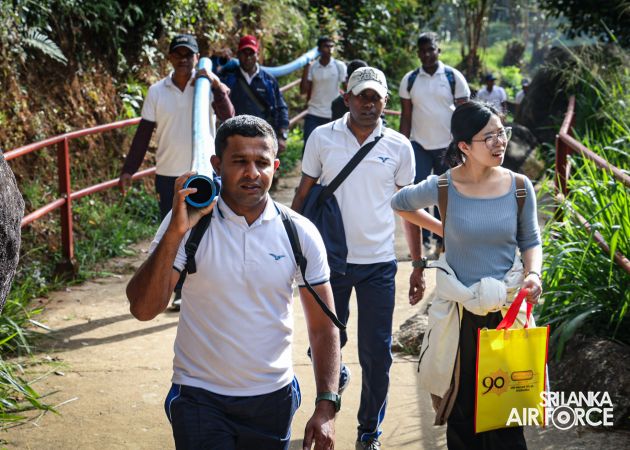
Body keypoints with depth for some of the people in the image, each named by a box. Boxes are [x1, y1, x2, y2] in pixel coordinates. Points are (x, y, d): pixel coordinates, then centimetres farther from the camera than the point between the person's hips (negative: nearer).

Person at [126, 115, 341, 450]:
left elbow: (323, 326, 0)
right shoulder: (189, 222, -11)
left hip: (273, 397, 2)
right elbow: (142, 309, -19)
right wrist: (175, 232, -29)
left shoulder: (301, 234, -6)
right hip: (200, 397, -2)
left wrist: (326, 407, -6)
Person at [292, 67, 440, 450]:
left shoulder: (399, 147, -1)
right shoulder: (322, 138, -1)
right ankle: (336, 375, 46)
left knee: (377, 354, 4)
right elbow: (304, 195, 5)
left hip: (379, 264, 0)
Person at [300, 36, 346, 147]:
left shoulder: (340, 66, -1)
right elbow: (303, 90, -4)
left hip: (334, 116, -1)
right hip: (314, 115, 1)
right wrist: (306, 67, -7)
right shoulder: (311, 67, 2)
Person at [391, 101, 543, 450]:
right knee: (462, 400, 13)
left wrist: (533, 273, -13)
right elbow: (399, 204, 9)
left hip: (507, 307, 1)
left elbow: (530, 241, 6)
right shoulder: (442, 188, -11)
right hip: (459, 311, -1)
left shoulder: (519, 187, -6)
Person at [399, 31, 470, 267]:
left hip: (448, 146, -1)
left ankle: (441, 240, 22)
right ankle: (422, 239, 4)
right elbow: (406, 116, 6)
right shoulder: (409, 80, 3)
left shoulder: (454, 77, -3)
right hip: (419, 145, 1)